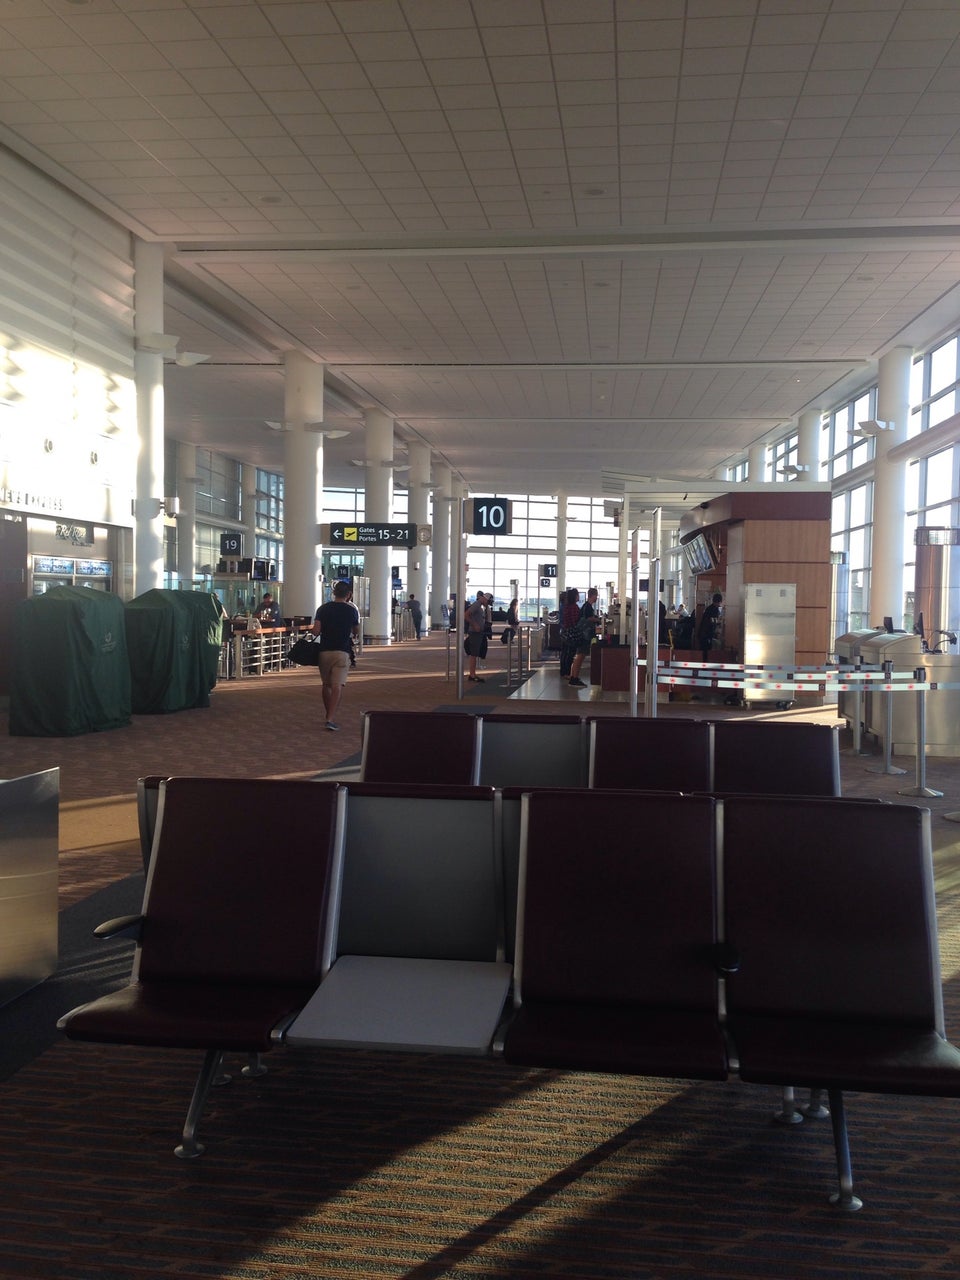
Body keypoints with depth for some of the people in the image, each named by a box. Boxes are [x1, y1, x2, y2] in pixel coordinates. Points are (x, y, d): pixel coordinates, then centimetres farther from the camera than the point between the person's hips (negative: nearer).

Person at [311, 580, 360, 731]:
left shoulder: (323, 609, 1)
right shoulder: (351, 610, 1)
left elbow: (316, 631, -6)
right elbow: (356, 632, 14)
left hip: (324, 651, 2)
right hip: (342, 652, -2)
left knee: (326, 685, 17)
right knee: (337, 686, -6)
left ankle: (329, 715, 28)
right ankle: (331, 719, -18)